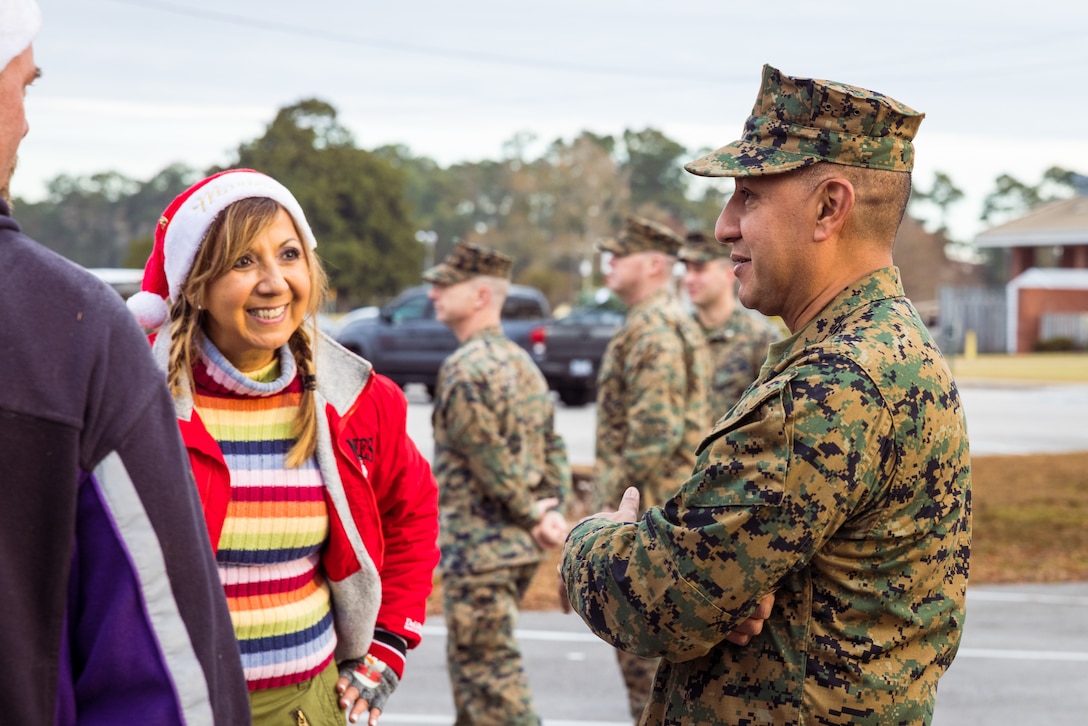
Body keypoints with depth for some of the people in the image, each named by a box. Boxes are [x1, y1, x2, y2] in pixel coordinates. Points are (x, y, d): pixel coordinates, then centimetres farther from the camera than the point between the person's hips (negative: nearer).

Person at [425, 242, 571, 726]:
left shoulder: (466, 366, -17)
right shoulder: (521, 361, 13)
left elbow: (489, 458, -19)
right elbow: (553, 446, 11)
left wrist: (533, 515, -10)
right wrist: (553, 508, 1)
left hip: (479, 545, -9)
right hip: (520, 544, 9)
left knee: (488, 667, -3)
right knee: (470, 660, 20)